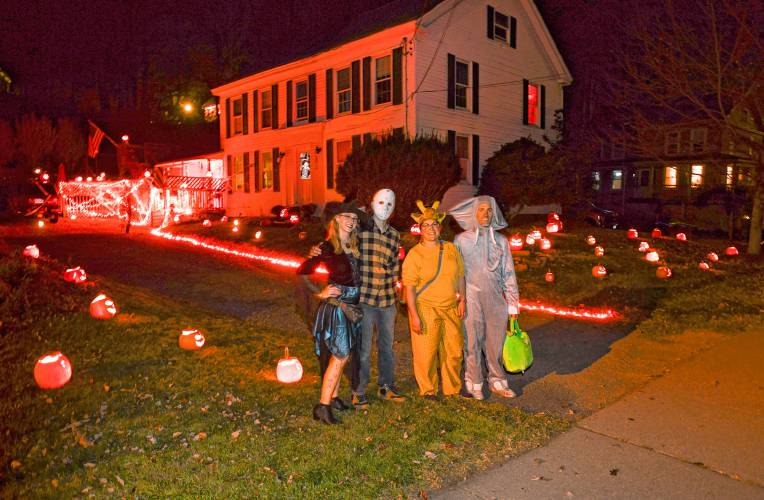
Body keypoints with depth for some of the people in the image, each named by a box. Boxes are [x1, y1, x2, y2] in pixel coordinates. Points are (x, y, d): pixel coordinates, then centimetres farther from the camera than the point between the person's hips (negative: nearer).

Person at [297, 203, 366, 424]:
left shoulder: (353, 246, 8)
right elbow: (302, 272, -12)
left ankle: (333, 397, 27)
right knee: (340, 356, -7)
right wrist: (320, 293, -11)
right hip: (336, 306, -7)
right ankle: (323, 406, -1)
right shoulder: (328, 247, -12)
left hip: (350, 305, 7)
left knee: (340, 355, 14)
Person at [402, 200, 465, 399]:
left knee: (454, 350, 13)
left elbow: (460, 275, 16)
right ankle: (428, 390, 19)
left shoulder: (451, 248, 7)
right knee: (426, 352, -1)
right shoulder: (414, 254, -8)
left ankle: (453, 388, 32)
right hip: (425, 308, -5)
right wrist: (414, 315, -15)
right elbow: (409, 288, -10)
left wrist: (462, 299, 6)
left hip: (451, 308, 5)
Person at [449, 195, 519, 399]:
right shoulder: (461, 240, 0)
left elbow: (509, 273, 9)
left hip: (496, 300, 2)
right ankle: (474, 384, 18)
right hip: (471, 300, -2)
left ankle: (497, 382, 24)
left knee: (496, 343, 8)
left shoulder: (500, 240, 7)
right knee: (472, 343, 4)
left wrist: (513, 303, 6)